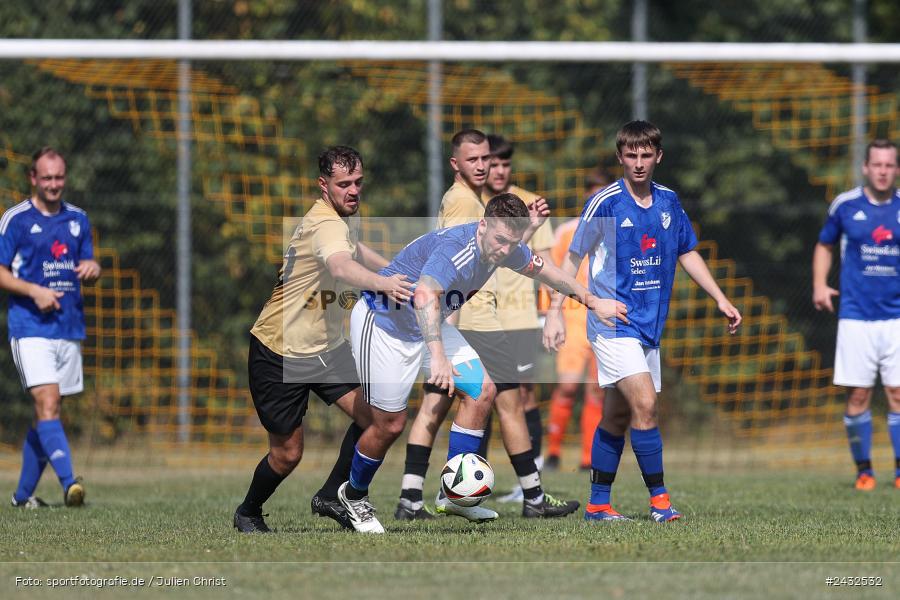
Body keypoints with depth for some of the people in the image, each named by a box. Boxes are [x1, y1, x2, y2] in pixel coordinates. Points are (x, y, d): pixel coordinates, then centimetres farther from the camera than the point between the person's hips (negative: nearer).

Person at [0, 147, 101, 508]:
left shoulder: (77, 219, 12)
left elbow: (86, 265, 21)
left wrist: (92, 268, -3)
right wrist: (34, 291, -17)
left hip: (69, 327, 5)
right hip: (30, 327, -5)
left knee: (47, 411, 8)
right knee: (47, 404, -18)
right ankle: (69, 483, -30)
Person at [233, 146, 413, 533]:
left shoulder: (345, 217, 5)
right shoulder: (326, 225, -27)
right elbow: (341, 266, -51)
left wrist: (396, 270, 32)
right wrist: (383, 283, -68)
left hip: (326, 347, 8)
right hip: (279, 352, -8)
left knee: (372, 416, -9)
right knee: (287, 454, 1)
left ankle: (331, 497, 8)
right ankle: (248, 514, 28)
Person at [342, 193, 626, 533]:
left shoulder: (506, 248, -7)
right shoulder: (455, 249, -35)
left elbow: (540, 269, 14)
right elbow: (425, 295, -53)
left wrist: (592, 301, 24)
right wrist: (437, 356, -64)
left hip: (430, 326, 9)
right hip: (382, 326, -8)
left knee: (481, 390, -4)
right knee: (390, 424, -5)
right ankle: (354, 496, 22)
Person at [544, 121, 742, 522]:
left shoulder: (668, 201, 6)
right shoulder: (605, 203, -10)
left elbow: (687, 253, 18)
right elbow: (574, 256, -4)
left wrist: (720, 299, 14)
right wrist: (555, 312, -9)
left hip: (649, 324, 6)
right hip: (613, 322, -6)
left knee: (617, 417, 9)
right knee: (644, 404, -18)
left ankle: (598, 504, 16)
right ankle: (659, 498, -12)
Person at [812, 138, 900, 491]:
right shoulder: (845, 205, 3)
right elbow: (825, 245, 17)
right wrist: (819, 284, 4)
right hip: (856, 315, 0)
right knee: (858, 395, -1)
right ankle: (863, 470, 11)